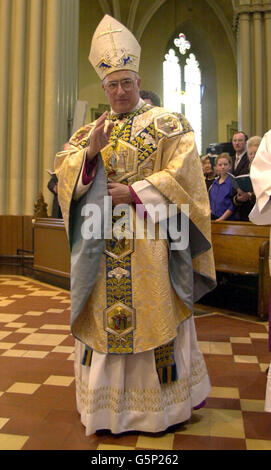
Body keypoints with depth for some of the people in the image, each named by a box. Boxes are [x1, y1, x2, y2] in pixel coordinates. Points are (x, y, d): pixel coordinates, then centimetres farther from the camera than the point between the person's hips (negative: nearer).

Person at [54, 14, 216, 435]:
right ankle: (107, 400, 24)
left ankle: (164, 400, 23)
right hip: (103, 245, 4)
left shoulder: (166, 124, 3)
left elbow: (182, 174, -7)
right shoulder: (91, 130, 15)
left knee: (154, 315, 3)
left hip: (149, 243, -3)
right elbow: (63, 172, 6)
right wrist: (89, 152, -13)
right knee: (104, 315, 7)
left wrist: (135, 192, -14)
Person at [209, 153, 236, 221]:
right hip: (213, 219, 5)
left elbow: (233, 206, -11)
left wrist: (221, 219, -14)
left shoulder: (232, 182, -7)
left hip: (227, 220, -5)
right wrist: (209, 216, 3)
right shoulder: (214, 183, 11)